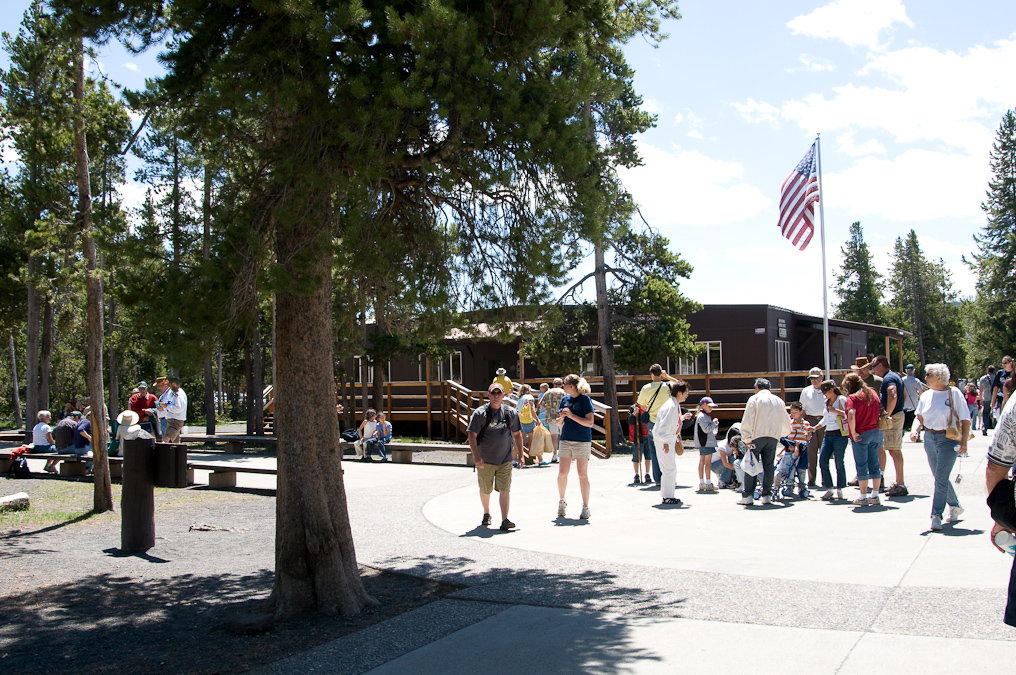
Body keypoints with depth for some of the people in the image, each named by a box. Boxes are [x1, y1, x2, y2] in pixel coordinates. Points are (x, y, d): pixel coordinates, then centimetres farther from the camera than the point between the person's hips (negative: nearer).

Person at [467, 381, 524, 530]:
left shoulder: (511, 413, 4)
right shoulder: (480, 413, -6)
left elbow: (517, 434, 14)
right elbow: (472, 435, -9)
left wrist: (520, 455, 10)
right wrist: (476, 457, -18)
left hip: (505, 460, 1)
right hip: (485, 461, -1)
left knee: (505, 489, -9)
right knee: (485, 490, 13)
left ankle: (504, 520, -10)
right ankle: (486, 514, 36)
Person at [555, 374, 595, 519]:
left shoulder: (585, 399, -7)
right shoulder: (565, 399, 10)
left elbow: (589, 422, -15)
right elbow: (558, 423, 15)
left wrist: (572, 416, -19)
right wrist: (561, 417, -7)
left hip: (582, 441, -5)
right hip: (566, 440, 5)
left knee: (582, 474, -3)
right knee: (562, 473, 3)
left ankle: (585, 507, 4)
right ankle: (562, 501, 23)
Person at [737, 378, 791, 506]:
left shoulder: (754, 399, 4)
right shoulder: (778, 401, 16)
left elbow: (747, 420, -6)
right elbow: (787, 424, 20)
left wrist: (747, 439, -5)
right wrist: (780, 434, 36)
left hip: (758, 436, -4)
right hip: (773, 437, 4)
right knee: (768, 466, 9)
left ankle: (748, 496, -4)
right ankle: (766, 495, 9)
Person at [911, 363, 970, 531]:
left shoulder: (954, 393, -7)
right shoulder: (926, 395, 8)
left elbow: (965, 419, -8)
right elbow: (919, 417, 11)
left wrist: (964, 441, -15)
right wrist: (915, 430, -9)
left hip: (948, 439, -6)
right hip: (929, 438, 6)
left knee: (941, 478, -12)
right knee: (939, 477, 14)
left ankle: (937, 516, -10)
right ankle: (955, 506, 35)